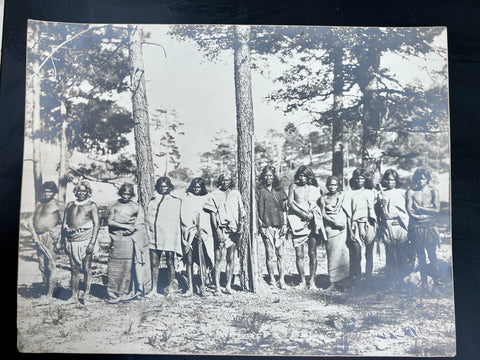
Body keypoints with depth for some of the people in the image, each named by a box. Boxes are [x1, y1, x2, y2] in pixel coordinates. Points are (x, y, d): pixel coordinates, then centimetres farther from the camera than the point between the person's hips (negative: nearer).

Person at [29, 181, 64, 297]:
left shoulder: (58, 205, 2)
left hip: (50, 236, -6)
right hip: (38, 237, 6)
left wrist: (59, 240, -10)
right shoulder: (38, 204, 17)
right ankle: (45, 288, 18)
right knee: (42, 266, 8)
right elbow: (30, 222, 15)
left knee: (51, 265, -8)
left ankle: (50, 294, -5)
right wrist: (34, 234, -2)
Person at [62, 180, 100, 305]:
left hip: (85, 239, -3)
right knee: (74, 269, 7)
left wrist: (92, 242, -11)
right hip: (72, 241, 3)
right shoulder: (70, 205, 14)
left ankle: (86, 295, 6)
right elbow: (64, 224, 14)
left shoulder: (92, 205, 3)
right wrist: (65, 240, 4)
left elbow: (97, 224, -3)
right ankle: (74, 295, 16)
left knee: (87, 268, -1)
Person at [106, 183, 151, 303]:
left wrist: (131, 229, -11)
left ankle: (126, 292, 9)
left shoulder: (136, 207, 8)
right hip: (117, 240, 1)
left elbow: (140, 223, 5)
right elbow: (109, 221, 0)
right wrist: (125, 226, -8)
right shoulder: (115, 206, 10)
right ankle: (114, 293, 11)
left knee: (129, 265, -2)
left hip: (130, 240, -1)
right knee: (115, 266, 0)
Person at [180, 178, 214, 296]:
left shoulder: (206, 199, 14)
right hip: (188, 232, 0)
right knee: (189, 261, -3)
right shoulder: (186, 199, 14)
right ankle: (190, 288, -1)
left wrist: (200, 229, -7)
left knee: (202, 259, -11)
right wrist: (193, 229, -7)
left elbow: (209, 216, 6)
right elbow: (183, 217, 5)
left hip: (202, 233, 0)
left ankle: (203, 285, -7)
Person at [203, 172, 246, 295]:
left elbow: (242, 212, 12)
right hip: (220, 230, -3)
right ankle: (217, 287, -2)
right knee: (218, 259, -5)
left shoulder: (236, 194, 13)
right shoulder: (215, 194, 5)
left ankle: (228, 286, 12)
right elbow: (212, 213, 0)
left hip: (234, 231, 3)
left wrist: (241, 226, -3)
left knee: (231, 259, 4)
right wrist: (216, 230, -9)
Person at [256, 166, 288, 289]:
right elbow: (257, 210, 2)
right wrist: (260, 224, -6)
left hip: (279, 226, 2)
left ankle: (281, 280, 12)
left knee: (280, 254, 4)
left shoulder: (280, 190, 13)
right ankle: (272, 280, 8)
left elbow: (284, 209, 12)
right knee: (269, 254, -1)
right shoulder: (260, 191, 5)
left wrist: (285, 224, 4)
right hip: (266, 226, -2)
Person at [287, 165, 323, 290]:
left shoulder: (314, 188, 13)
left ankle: (312, 281, 8)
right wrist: (303, 213, -8)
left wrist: (311, 214, -8)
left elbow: (318, 206, 11)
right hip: (297, 222, 0)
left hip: (312, 222, 1)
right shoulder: (293, 186, 10)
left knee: (312, 253, -1)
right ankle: (302, 281, 9)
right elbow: (290, 203, 3)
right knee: (299, 254, -2)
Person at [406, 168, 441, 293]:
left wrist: (420, 208, -7)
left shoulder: (433, 191, 3)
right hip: (416, 227, 1)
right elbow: (409, 209, -5)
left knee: (432, 254, 1)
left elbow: (437, 209, -4)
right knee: (420, 255, 7)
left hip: (429, 226, -1)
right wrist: (427, 211, -14)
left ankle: (436, 278, 21)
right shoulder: (411, 192, 4)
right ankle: (424, 282, 16)